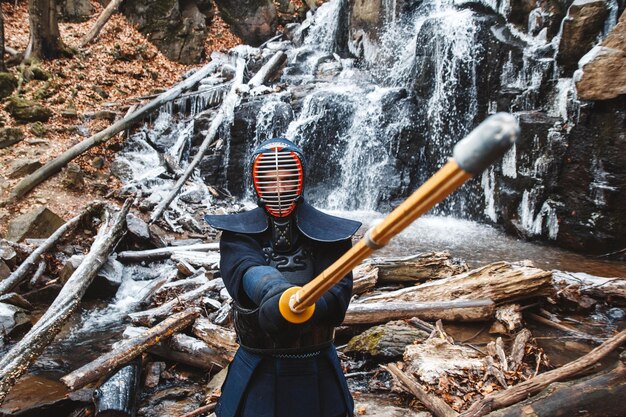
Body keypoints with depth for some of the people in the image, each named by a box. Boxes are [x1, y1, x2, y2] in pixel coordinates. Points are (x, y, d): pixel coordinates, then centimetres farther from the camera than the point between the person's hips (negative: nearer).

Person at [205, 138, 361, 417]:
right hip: (257, 367, 0)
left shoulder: (330, 232, -6)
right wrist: (276, 291, -49)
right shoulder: (238, 233, -6)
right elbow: (245, 272, -26)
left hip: (317, 368, 1)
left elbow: (337, 291, -19)